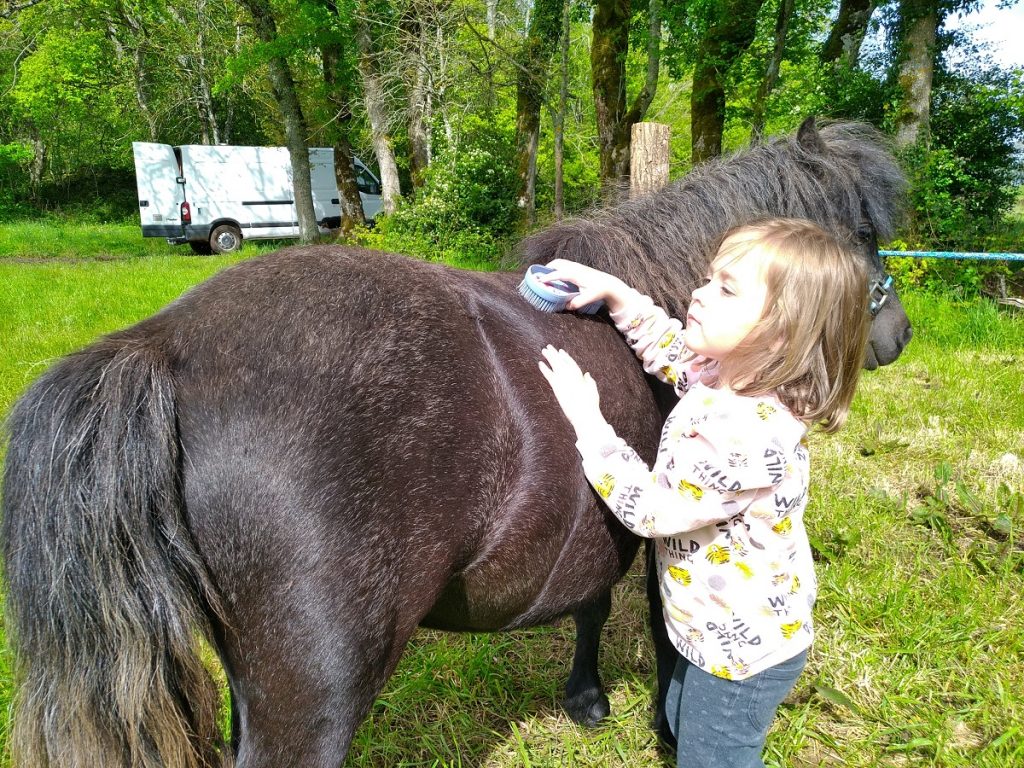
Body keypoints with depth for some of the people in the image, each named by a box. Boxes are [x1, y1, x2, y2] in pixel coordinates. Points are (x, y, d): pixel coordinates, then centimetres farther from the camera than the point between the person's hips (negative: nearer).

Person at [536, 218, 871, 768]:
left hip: (743, 651, -9)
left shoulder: (749, 432, -38)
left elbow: (651, 506, -32)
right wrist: (616, 294, -4)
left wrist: (586, 419, -27)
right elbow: (670, 348, 10)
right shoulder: (728, 374, -10)